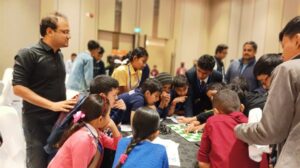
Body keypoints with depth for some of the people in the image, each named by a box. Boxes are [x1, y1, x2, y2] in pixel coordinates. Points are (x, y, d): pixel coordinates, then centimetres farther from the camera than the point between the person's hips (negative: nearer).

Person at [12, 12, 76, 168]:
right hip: (37, 121, -6)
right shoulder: (28, 54, -12)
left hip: (59, 119, 7)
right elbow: (18, 88, -19)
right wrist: (52, 105, -24)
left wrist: (66, 101, 3)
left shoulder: (59, 55, 9)